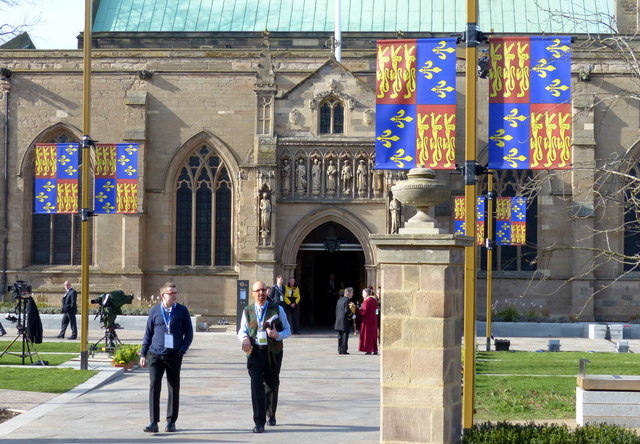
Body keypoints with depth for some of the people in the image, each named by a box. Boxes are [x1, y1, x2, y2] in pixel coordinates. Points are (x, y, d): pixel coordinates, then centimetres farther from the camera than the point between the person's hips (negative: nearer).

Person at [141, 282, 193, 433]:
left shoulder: (182, 311, 2)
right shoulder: (154, 311, 4)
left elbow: (189, 333, 7)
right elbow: (148, 333, 12)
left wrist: (182, 350, -6)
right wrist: (143, 354, 8)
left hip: (174, 356, 0)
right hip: (155, 355, 0)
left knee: (174, 388, 7)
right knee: (154, 387, -9)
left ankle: (171, 422, 18)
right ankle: (154, 423, -9)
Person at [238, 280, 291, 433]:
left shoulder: (277, 310, 3)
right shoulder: (247, 311, 8)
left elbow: (287, 330, 5)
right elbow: (242, 330, 12)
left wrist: (277, 335, -17)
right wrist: (244, 338, -12)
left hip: (273, 353, 1)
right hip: (254, 352, 0)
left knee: (272, 385, 14)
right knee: (256, 385, -15)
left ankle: (271, 415, 40)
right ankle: (259, 423, -16)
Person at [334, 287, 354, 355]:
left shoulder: (339, 300, 13)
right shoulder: (347, 300, -13)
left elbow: (337, 310, 16)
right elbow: (347, 310, -22)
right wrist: (352, 315, -9)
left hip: (339, 321, 8)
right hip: (345, 321, -8)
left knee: (340, 336, 11)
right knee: (345, 336, -3)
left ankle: (340, 350, 13)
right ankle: (344, 351, -3)